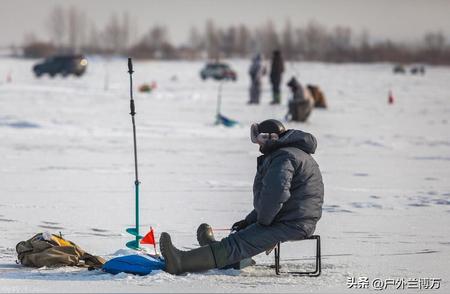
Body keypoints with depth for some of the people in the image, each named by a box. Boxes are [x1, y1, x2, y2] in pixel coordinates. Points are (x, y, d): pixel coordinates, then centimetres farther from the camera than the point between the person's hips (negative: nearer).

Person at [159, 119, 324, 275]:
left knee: (238, 244, -18)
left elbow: (275, 194, -26)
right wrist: (249, 221, 21)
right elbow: (271, 195, 29)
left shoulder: (283, 157, -13)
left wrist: (262, 221, -10)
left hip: (291, 225, -10)